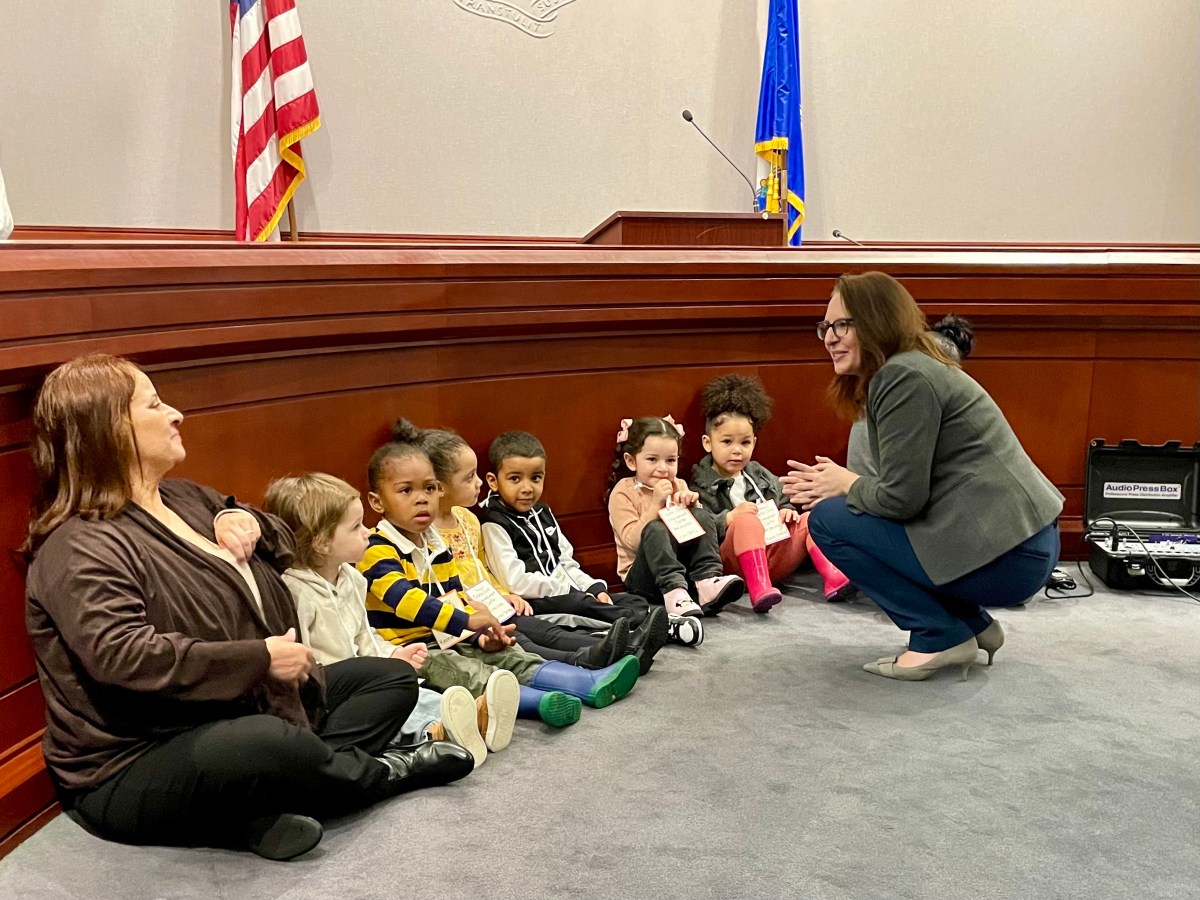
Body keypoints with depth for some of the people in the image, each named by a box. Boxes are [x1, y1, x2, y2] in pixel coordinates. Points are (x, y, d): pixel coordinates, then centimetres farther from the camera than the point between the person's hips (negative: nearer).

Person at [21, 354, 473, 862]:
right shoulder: (81, 547, -16)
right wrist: (261, 659, -26)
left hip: (248, 710, 10)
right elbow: (123, 656, -31)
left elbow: (284, 547, 24)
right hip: (136, 763, -10)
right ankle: (381, 774, -7)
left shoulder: (186, 498, 12)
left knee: (392, 677, 9)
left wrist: (246, 521, -1)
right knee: (268, 744, -41)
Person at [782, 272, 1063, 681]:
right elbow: (909, 488, 15)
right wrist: (834, 481, 6)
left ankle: (940, 636, -1)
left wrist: (846, 484, 1)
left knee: (828, 519, -6)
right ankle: (974, 625, 16)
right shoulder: (913, 368, 16)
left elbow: (902, 498, -17)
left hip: (1006, 554, -10)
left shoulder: (905, 377, -14)